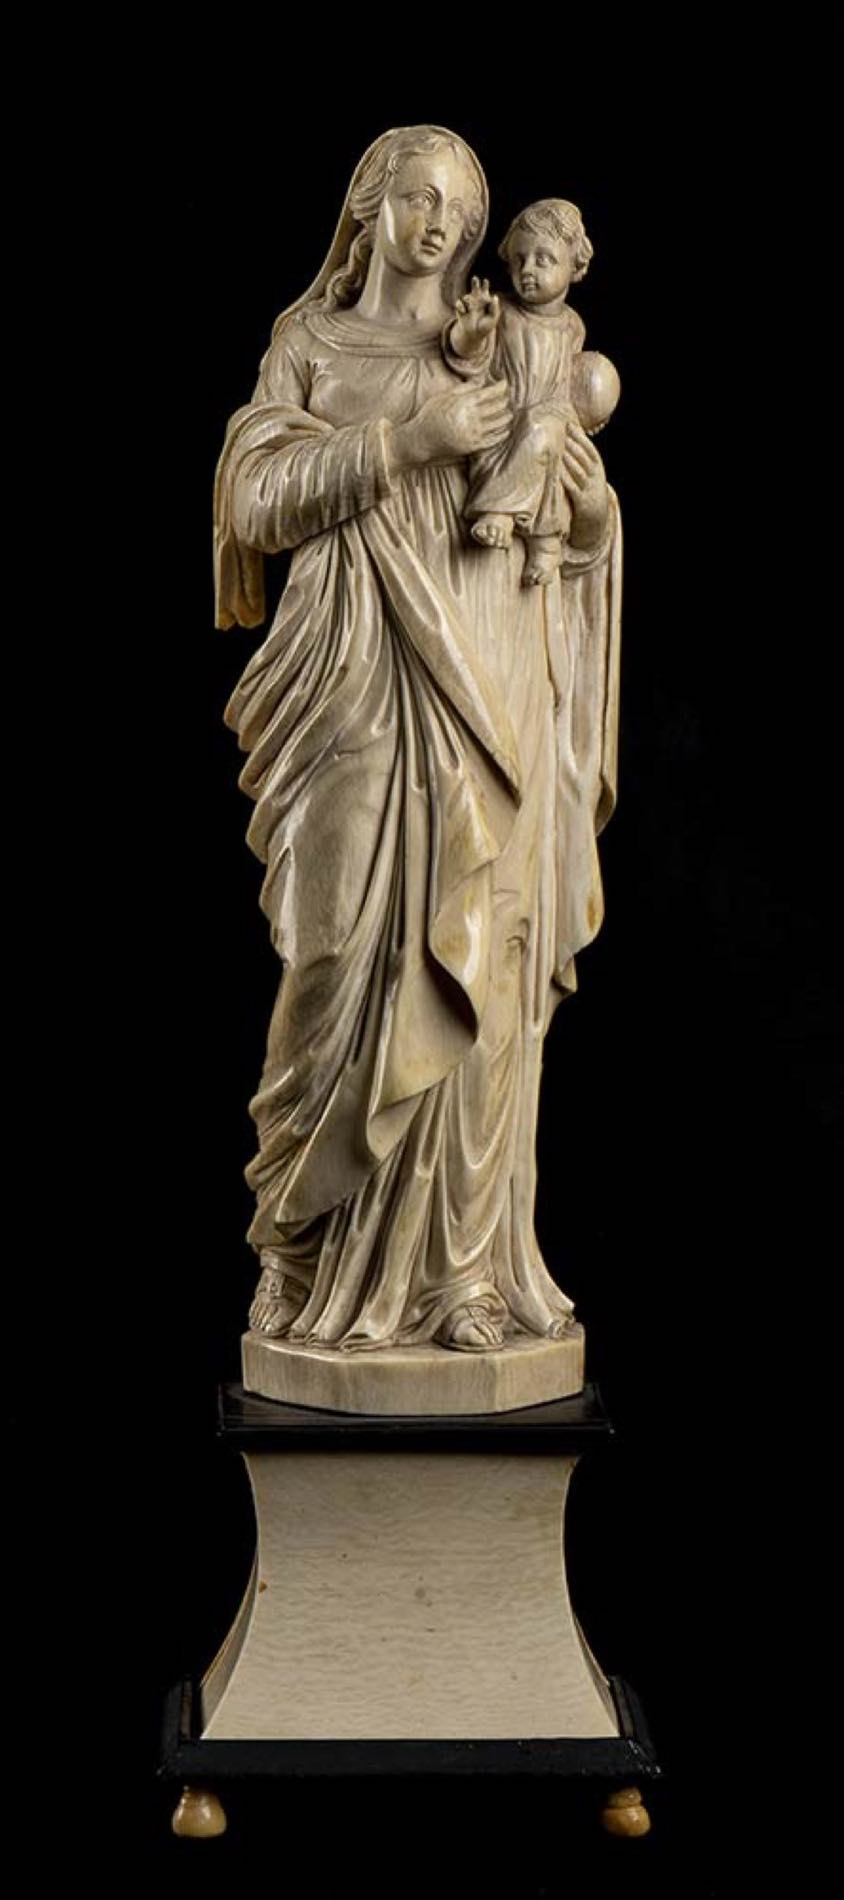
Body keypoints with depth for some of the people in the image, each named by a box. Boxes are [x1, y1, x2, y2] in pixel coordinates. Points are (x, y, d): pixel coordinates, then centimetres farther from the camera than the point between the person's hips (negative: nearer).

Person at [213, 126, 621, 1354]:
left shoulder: (501, 357, 17)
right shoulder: (309, 346, 12)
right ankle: (324, 1254, 5)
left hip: (483, 694, 2)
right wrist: (401, 443, -12)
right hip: (360, 688, -2)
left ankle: (460, 1264, 2)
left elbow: (571, 538, 17)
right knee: (352, 961, -6)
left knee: (473, 964, -3)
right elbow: (252, 499, -2)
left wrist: (594, 507, -6)